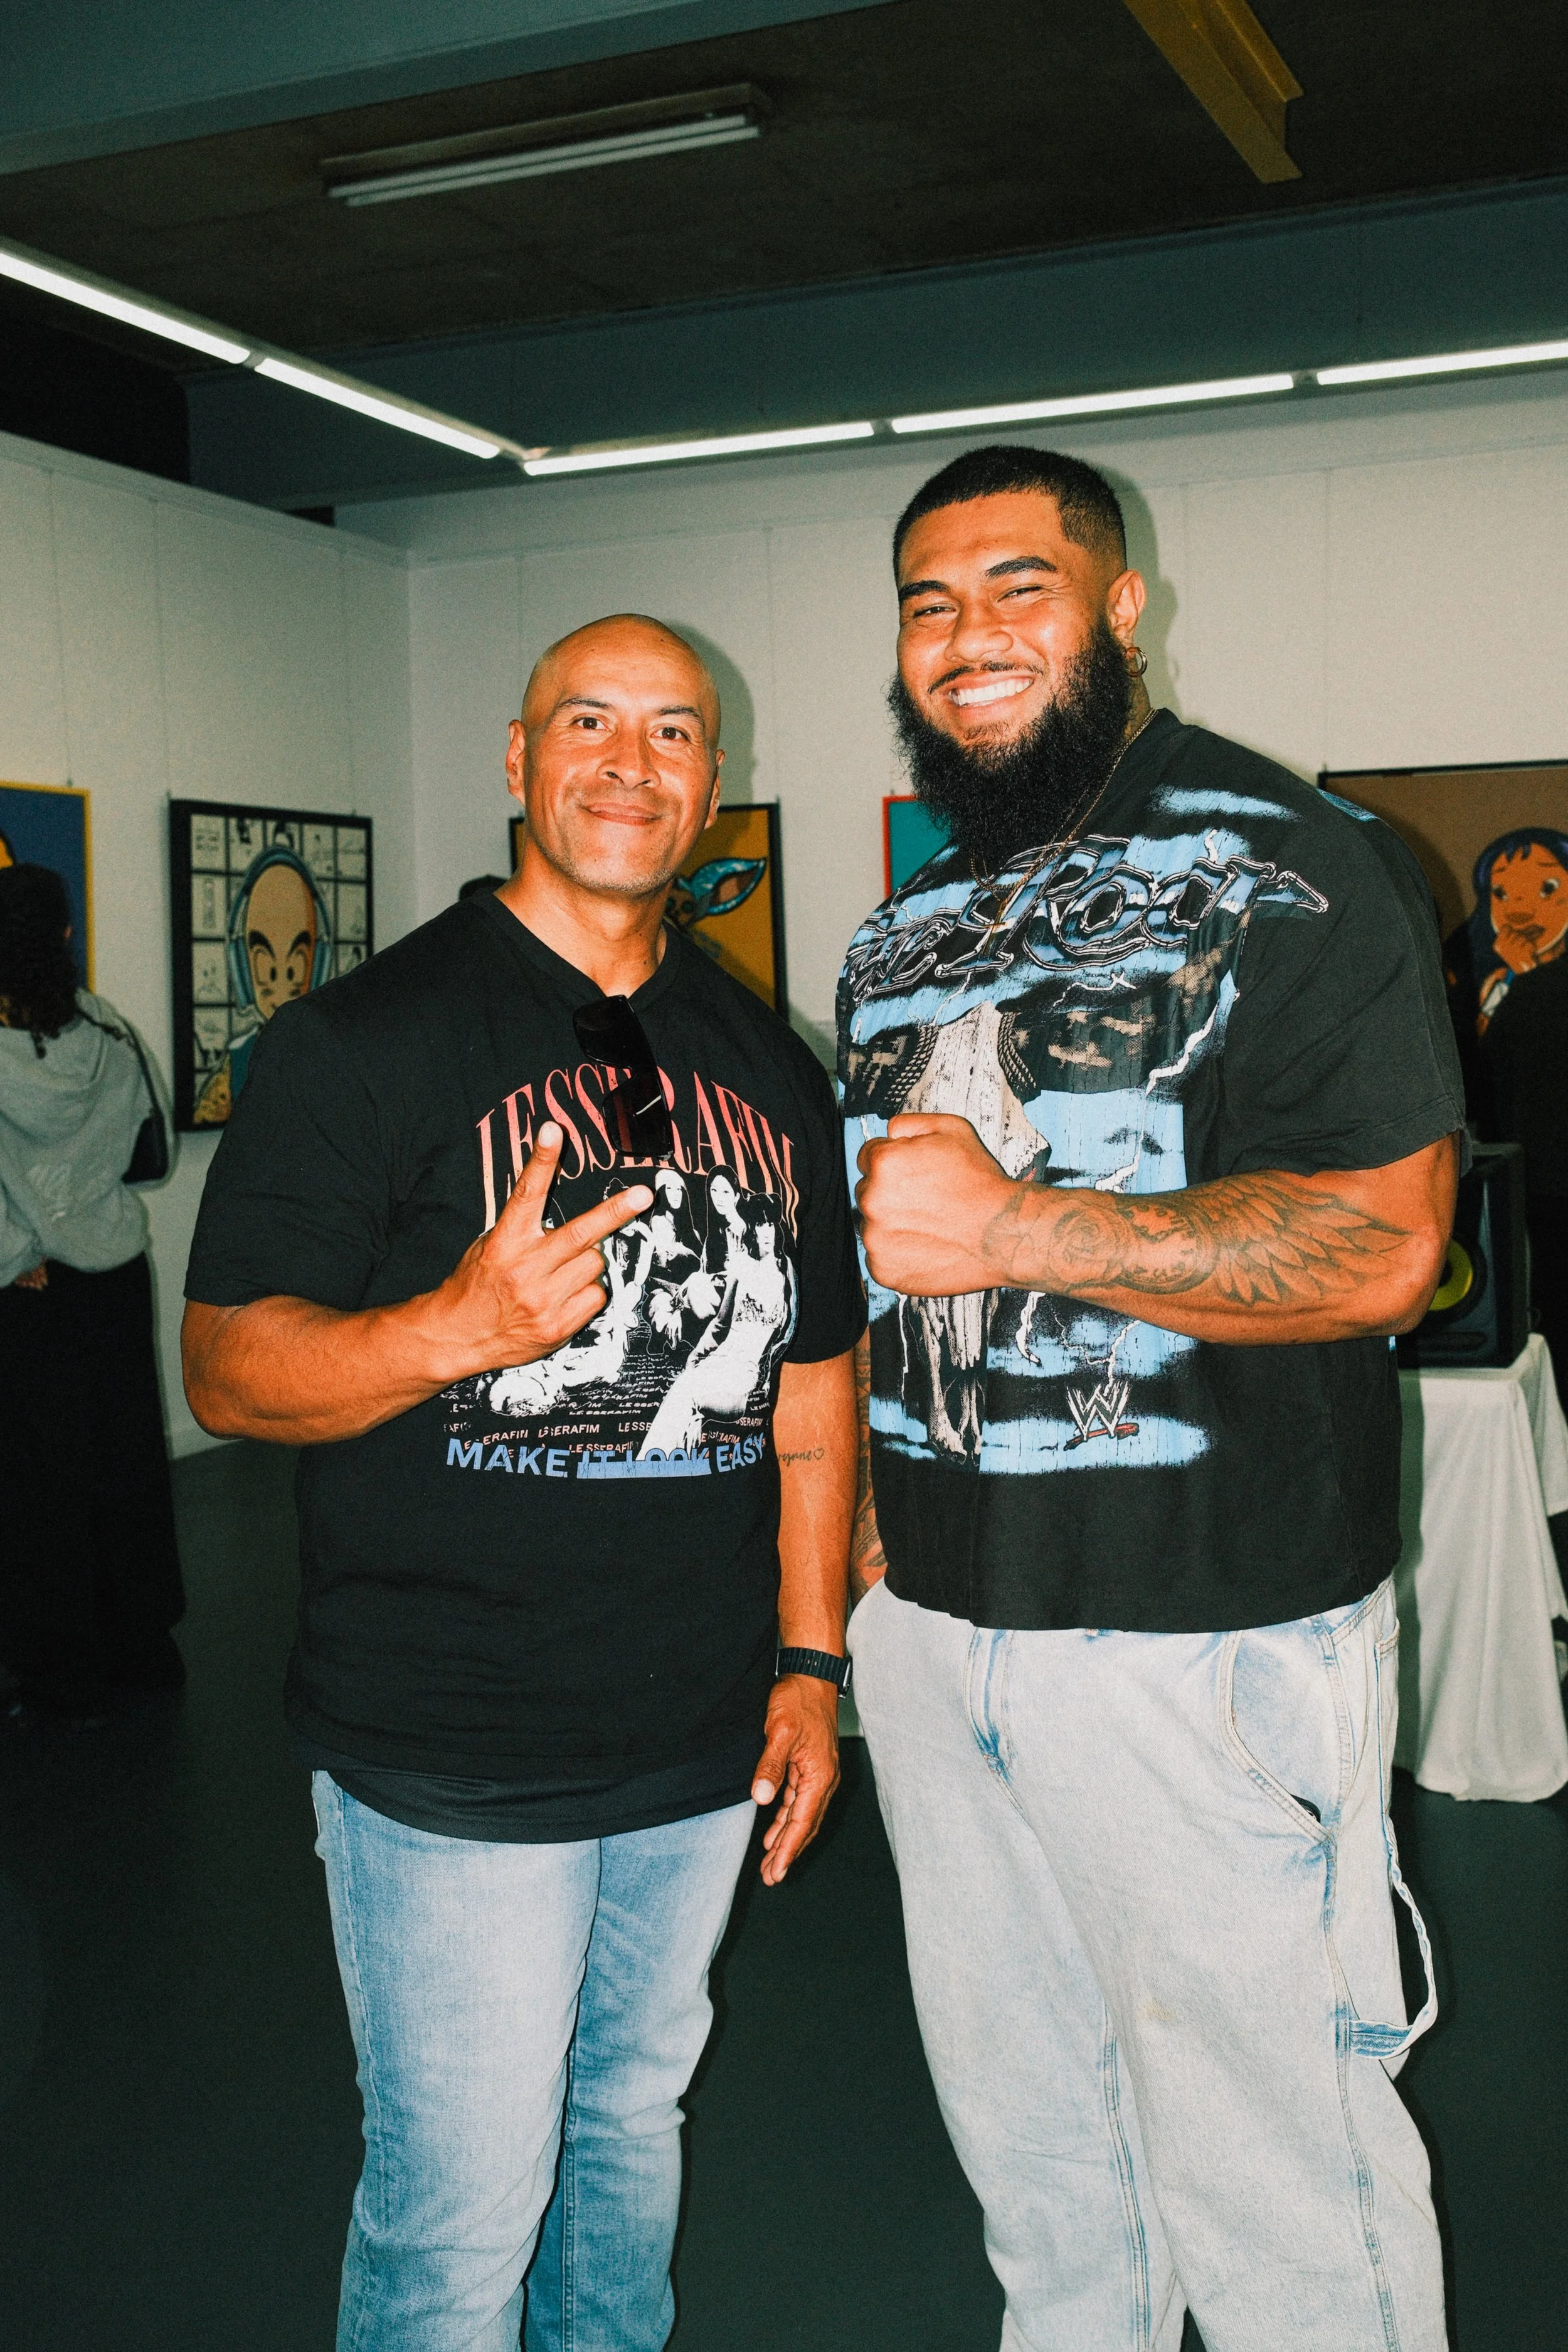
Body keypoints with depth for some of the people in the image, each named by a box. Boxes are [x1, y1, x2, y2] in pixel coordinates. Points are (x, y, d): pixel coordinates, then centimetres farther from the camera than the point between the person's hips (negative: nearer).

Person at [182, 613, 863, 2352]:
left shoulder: (768, 1068, 8)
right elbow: (225, 1371, -12)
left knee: (633, 2121, 23)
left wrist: (811, 1660, 8)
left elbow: (811, 1379, 12)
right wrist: (461, 1327, -30)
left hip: (704, 1749, 5)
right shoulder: (363, 1039, -9)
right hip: (452, 1765, -5)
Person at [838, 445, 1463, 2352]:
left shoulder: (1283, 867, -9)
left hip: (1200, 1636, -6)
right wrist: (849, 1477, 10)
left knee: (1268, 2180, 4)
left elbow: (1382, 1247, -19)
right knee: (1025, 2131, 21)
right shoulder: (903, 934, 13)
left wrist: (1017, 1228, -24)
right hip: (927, 1610, 7)